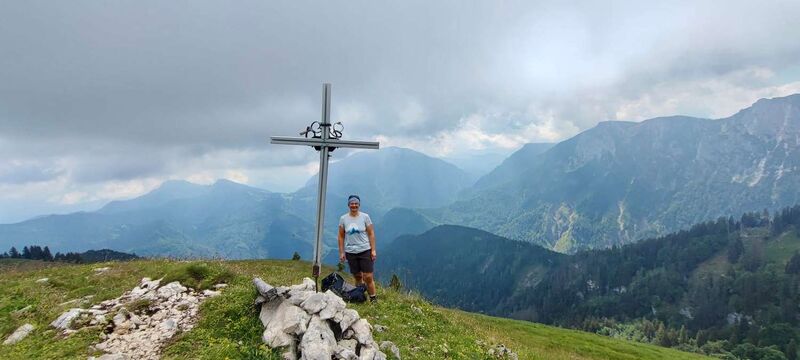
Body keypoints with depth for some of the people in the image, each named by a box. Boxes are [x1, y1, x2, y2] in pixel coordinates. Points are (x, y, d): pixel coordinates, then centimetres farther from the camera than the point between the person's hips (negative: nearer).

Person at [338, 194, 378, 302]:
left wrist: (373, 250, -6)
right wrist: (341, 252, 2)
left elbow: (371, 234, -1)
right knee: (357, 277, 10)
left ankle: (373, 298, 2)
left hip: (365, 250, -2)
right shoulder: (343, 219, 2)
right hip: (350, 252, 2)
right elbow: (341, 236, 6)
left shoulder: (365, 217, -2)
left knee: (368, 277, -7)